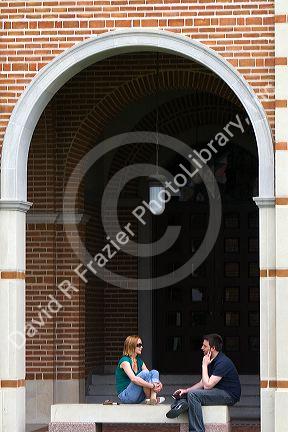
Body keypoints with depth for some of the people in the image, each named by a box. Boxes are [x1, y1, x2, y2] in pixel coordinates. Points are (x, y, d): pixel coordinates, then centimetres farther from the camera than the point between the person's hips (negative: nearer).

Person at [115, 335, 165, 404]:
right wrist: (152, 386, -31)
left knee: (154, 372, -7)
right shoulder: (125, 361, -14)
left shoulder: (139, 361, 13)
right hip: (125, 396, -8)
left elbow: (149, 376, 5)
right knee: (144, 373, -26)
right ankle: (149, 399, -18)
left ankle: (153, 397, -28)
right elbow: (133, 379, -29)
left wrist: (158, 383, -18)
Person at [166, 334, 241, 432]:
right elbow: (202, 383, 13)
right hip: (217, 392, 10)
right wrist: (186, 390, -2)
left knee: (193, 394, -27)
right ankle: (181, 403, -27)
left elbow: (207, 385, -25)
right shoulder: (212, 361, 12)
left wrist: (204, 365, -16)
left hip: (229, 395, -10)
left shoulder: (222, 363, -20)